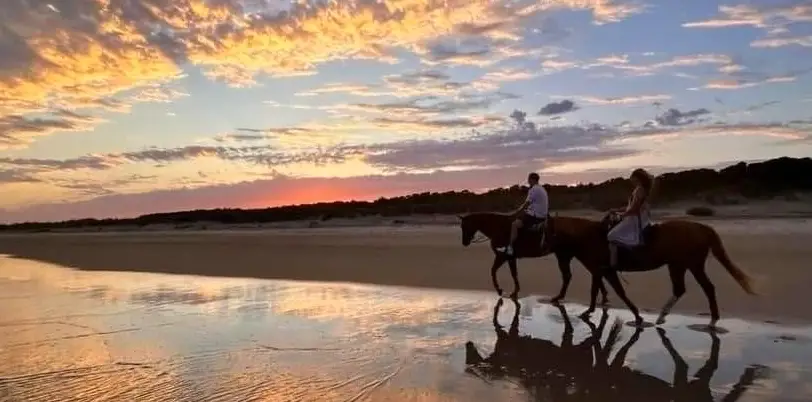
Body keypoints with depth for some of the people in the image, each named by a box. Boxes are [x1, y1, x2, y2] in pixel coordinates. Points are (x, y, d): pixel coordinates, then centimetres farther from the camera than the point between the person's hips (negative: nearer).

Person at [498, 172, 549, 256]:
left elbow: (526, 204, -15)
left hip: (536, 216, -11)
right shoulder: (542, 189, 20)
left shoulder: (534, 189, -13)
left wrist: (516, 212, -7)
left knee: (515, 224, -20)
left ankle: (509, 248, -24)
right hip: (542, 214, 11)